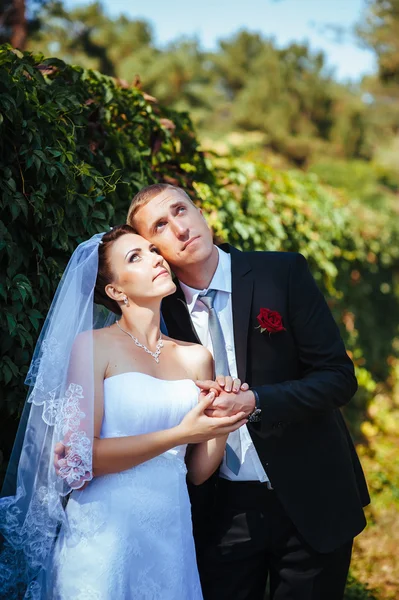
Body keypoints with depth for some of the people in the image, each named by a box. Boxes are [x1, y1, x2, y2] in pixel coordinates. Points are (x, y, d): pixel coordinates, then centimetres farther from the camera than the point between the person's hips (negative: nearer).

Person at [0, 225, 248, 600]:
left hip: (171, 537, 4)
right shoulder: (93, 345, -5)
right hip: (105, 537, -4)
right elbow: (79, 456, -13)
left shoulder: (196, 358, 8)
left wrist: (223, 424, -9)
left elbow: (197, 472, 10)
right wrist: (180, 434, -16)